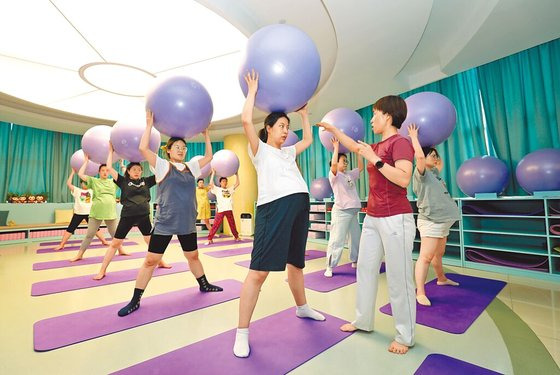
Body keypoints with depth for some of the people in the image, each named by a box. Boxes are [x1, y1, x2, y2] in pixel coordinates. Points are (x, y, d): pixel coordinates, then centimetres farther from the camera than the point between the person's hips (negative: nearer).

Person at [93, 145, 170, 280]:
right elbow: (109, 168, -8)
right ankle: (102, 271, 20)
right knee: (115, 243, 6)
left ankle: (160, 262, 32)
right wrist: (111, 151, -1)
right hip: (127, 216, -2)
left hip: (144, 216, 2)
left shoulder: (146, 181, 4)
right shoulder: (123, 182, 0)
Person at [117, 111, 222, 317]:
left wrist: (206, 134, 13)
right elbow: (143, 148, -15)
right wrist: (150, 124, -10)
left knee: (193, 256, 19)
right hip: (164, 223, -4)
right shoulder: (162, 166, -3)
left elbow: (209, 156, 14)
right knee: (150, 260, 3)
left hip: (187, 223, 4)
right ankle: (135, 300, 19)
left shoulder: (191, 167, 9)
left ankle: (204, 285, 38)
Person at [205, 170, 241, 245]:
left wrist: (236, 174, 14)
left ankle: (237, 237, 25)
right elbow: (211, 184, -7)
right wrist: (213, 173, -4)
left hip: (229, 209, 4)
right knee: (215, 225, -6)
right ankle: (209, 239, -3)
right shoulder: (217, 189, 8)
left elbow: (237, 184, 16)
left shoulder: (230, 190, 18)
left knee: (232, 224, 13)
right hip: (220, 210, -3)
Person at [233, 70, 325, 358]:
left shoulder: (288, 152, 25)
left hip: (300, 205, 7)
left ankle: (302, 308, 42)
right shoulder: (259, 149, 8)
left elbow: (308, 139, 36)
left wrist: (304, 113, 40)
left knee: (296, 263, 21)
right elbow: (246, 121, -6)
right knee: (258, 271, -8)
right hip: (274, 207, -7)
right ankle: (242, 333, 4)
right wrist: (253, 91, 7)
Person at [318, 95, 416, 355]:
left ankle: (405, 336, 20)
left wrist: (374, 159, -19)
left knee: (399, 278, 2)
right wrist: (332, 129, 38)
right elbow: (354, 146, 32)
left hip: (395, 219, -9)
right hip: (372, 218, 9)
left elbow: (404, 179, -23)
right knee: (365, 269, 13)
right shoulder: (379, 146, 15)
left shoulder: (400, 142, -10)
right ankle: (363, 321, 29)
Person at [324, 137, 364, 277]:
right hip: (341, 211, -8)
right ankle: (329, 267, -3)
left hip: (353, 211, 8)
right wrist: (336, 147, -12)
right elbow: (333, 163, -22)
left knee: (356, 238, 17)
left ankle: (355, 261, 33)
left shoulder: (350, 175, 17)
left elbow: (361, 167, 21)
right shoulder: (334, 175, -4)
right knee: (337, 240, -9)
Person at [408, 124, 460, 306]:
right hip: (430, 221, -9)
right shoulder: (420, 173, -8)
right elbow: (420, 156, -26)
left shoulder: (433, 173, 18)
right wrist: (414, 137, -12)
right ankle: (420, 293, -7)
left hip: (442, 221, 9)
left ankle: (441, 279, 43)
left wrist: (433, 150, 26)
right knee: (426, 257, -11)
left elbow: (440, 162, 38)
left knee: (439, 254, 24)